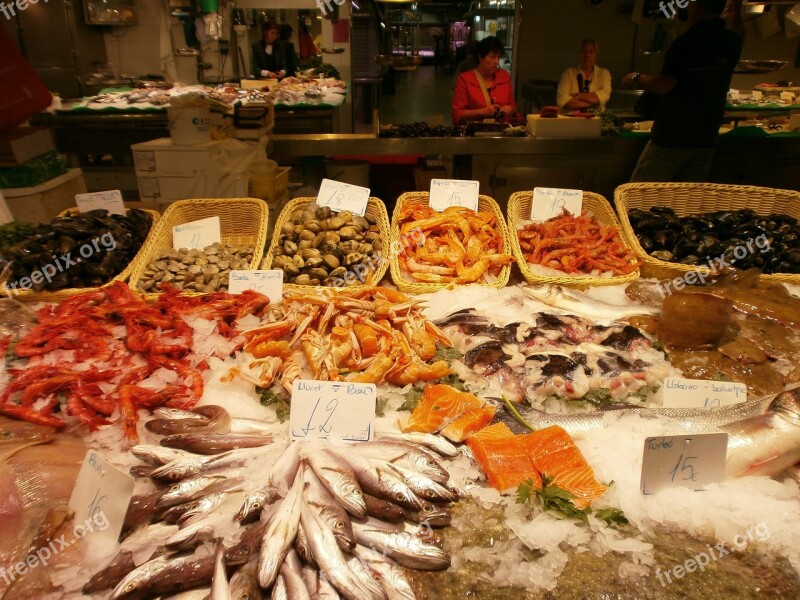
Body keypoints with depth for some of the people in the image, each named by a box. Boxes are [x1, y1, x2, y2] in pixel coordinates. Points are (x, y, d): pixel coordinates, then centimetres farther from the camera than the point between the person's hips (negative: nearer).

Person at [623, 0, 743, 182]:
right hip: (706, 140, 7)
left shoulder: (688, 41, -16)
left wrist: (636, 78, -5)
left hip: (672, 138, -7)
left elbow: (664, 85, -20)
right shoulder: (733, 42, 7)